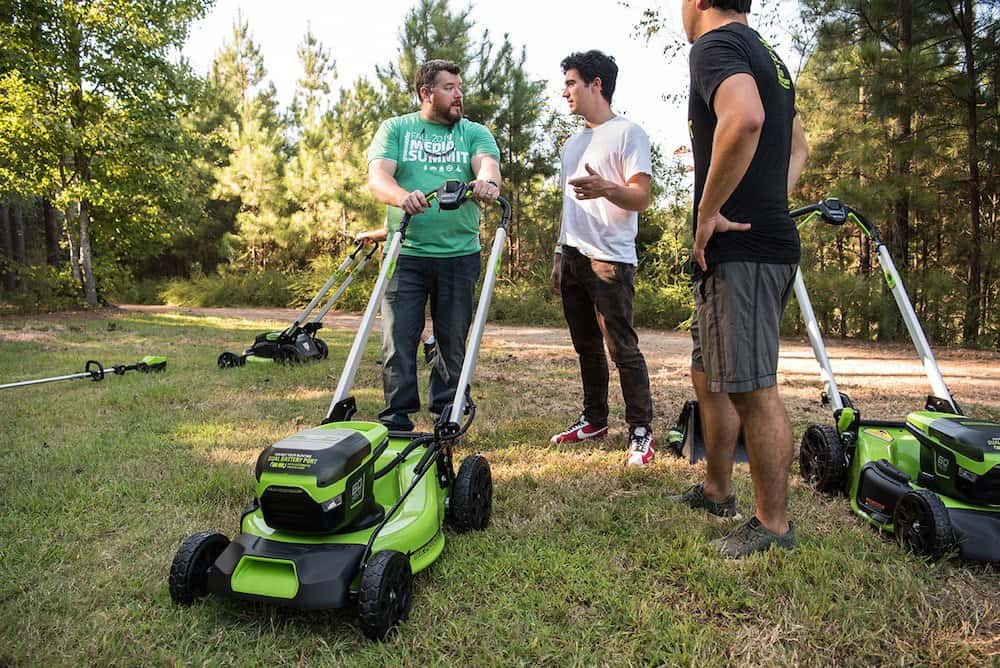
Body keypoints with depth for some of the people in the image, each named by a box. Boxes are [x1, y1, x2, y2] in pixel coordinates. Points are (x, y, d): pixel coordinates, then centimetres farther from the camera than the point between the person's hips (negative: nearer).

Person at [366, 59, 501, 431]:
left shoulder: (474, 133, 12)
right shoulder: (395, 129, 9)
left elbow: (487, 163, -9)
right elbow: (378, 176, -6)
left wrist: (488, 182, -34)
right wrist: (403, 196, -29)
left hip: (460, 256, 2)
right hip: (406, 255, -1)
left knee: (454, 341, 8)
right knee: (398, 339, -3)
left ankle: (446, 416, 21)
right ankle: (397, 420, 9)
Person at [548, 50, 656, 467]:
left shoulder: (627, 133, -3)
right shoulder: (572, 144, 21)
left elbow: (641, 198, -11)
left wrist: (606, 188, -31)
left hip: (609, 260, -8)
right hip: (571, 257, 8)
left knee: (621, 347, -8)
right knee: (586, 347, 12)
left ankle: (641, 432, 1)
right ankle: (594, 420, 23)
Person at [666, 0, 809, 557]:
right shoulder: (768, 57, 23)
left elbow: (743, 119, -30)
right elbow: (798, 147, 34)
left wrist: (709, 211, -19)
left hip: (740, 249, -10)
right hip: (771, 238, 10)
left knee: (753, 388, -3)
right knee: (710, 375, 18)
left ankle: (774, 525, 10)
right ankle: (717, 491, 32)